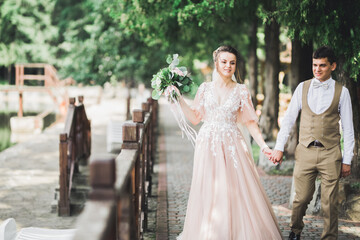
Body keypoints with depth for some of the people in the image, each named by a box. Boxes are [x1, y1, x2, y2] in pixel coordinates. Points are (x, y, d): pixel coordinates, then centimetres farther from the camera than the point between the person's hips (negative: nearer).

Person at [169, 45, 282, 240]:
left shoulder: (241, 91, 4)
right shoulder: (205, 88, 7)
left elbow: (250, 122, 2)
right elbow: (195, 118, 8)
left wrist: (263, 146, -7)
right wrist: (179, 98, 1)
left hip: (232, 146, -1)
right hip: (208, 146, 1)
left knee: (236, 191, -4)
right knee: (207, 193, 2)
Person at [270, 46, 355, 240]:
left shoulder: (341, 91, 2)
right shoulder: (303, 88, 6)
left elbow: (348, 128, 4)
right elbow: (288, 119, 8)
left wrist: (347, 160, 1)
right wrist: (279, 147, 1)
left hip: (330, 153, -1)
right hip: (305, 151, 1)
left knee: (330, 203, 3)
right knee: (301, 198, 7)